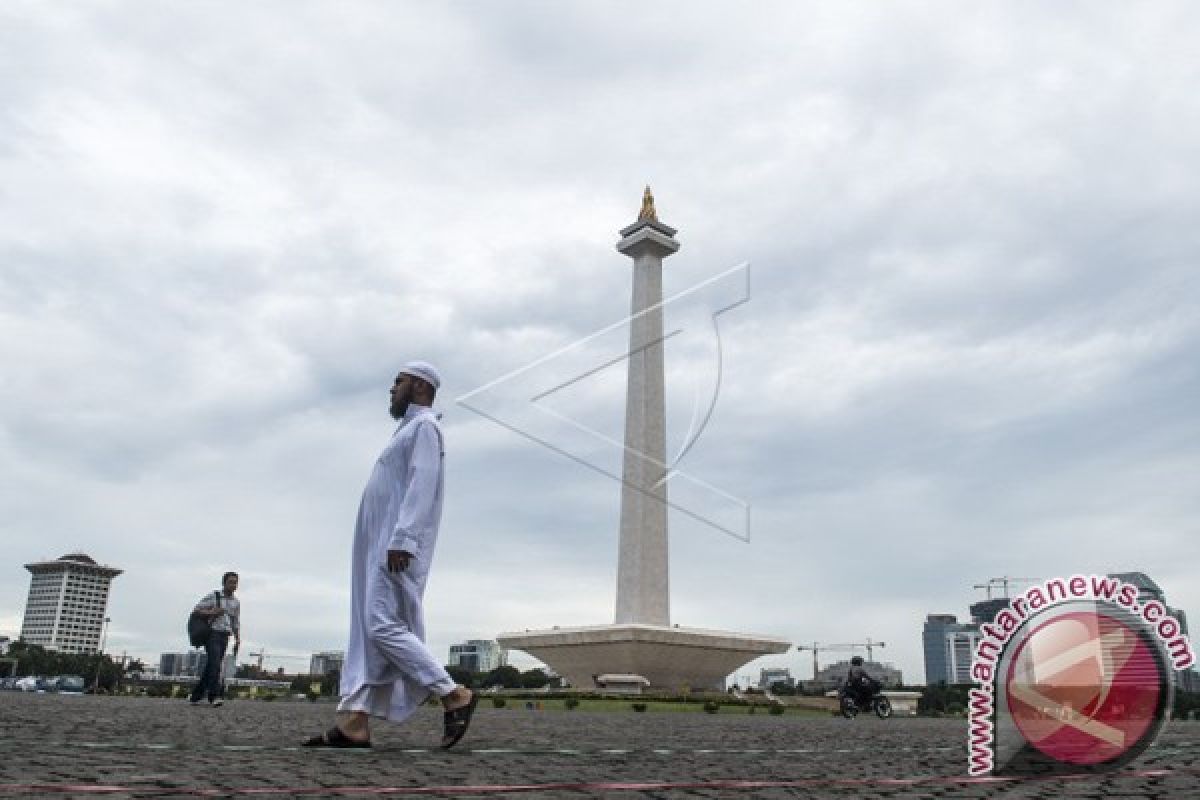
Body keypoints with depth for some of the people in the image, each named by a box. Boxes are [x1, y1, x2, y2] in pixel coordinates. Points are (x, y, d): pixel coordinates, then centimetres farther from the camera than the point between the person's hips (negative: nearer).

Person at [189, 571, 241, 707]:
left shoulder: (236, 602, 12)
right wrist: (212, 613, -17)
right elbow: (197, 610, -1)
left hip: (224, 637, 5)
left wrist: (237, 640, 6)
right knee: (215, 664, -21)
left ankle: (195, 696, 19)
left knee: (210, 668, 7)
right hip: (212, 634, -5)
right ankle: (215, 696, -28)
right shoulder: (213, 596, -2)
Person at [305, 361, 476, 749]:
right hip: (382, 548, 10)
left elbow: (422, 486, -18)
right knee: (367, 631, 3)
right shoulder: (410, 430, 25)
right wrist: (395, 542, 18)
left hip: (398, 546, -10)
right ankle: (353, 722, 1)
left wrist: (401, 541, -26)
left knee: (382, 626, -15)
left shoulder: (424, 426, -6)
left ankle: (454, 696, -9)